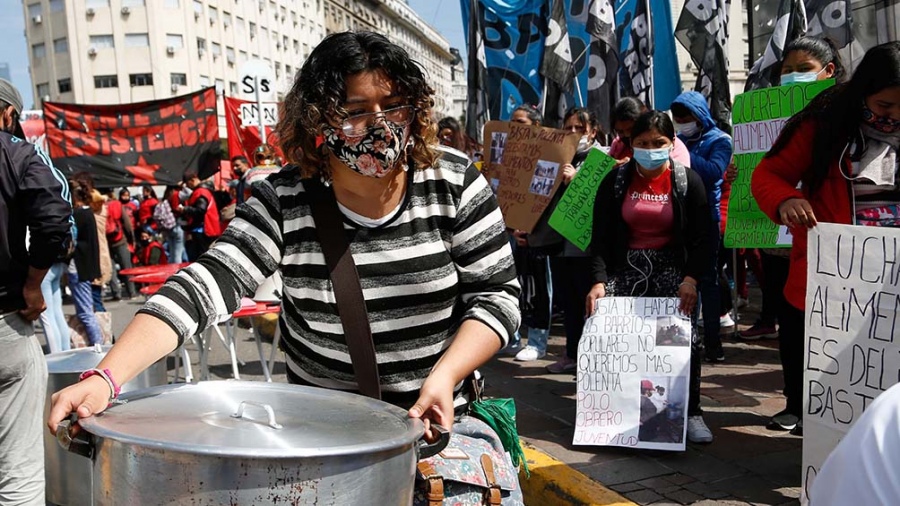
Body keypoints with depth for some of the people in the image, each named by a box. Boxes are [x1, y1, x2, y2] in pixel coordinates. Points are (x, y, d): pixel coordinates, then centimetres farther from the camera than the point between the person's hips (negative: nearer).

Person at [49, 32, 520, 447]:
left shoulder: (455, 185, -11)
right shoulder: (283, 202, -12)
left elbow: (496, 293, -8)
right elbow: (205, 286, -21)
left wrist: (444, 377, -23)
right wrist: (105, 378, -34)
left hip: (437, 416, 0)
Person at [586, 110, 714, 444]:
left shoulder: (688, 181, 1)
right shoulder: (615, 182, 4)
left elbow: (701, 238, -2)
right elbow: (600, 238, 0)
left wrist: (691, 278, -17)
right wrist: (599, 280, -14)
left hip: (671, 269, -1)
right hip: (625, 269, 1)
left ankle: (691, 412, -3)